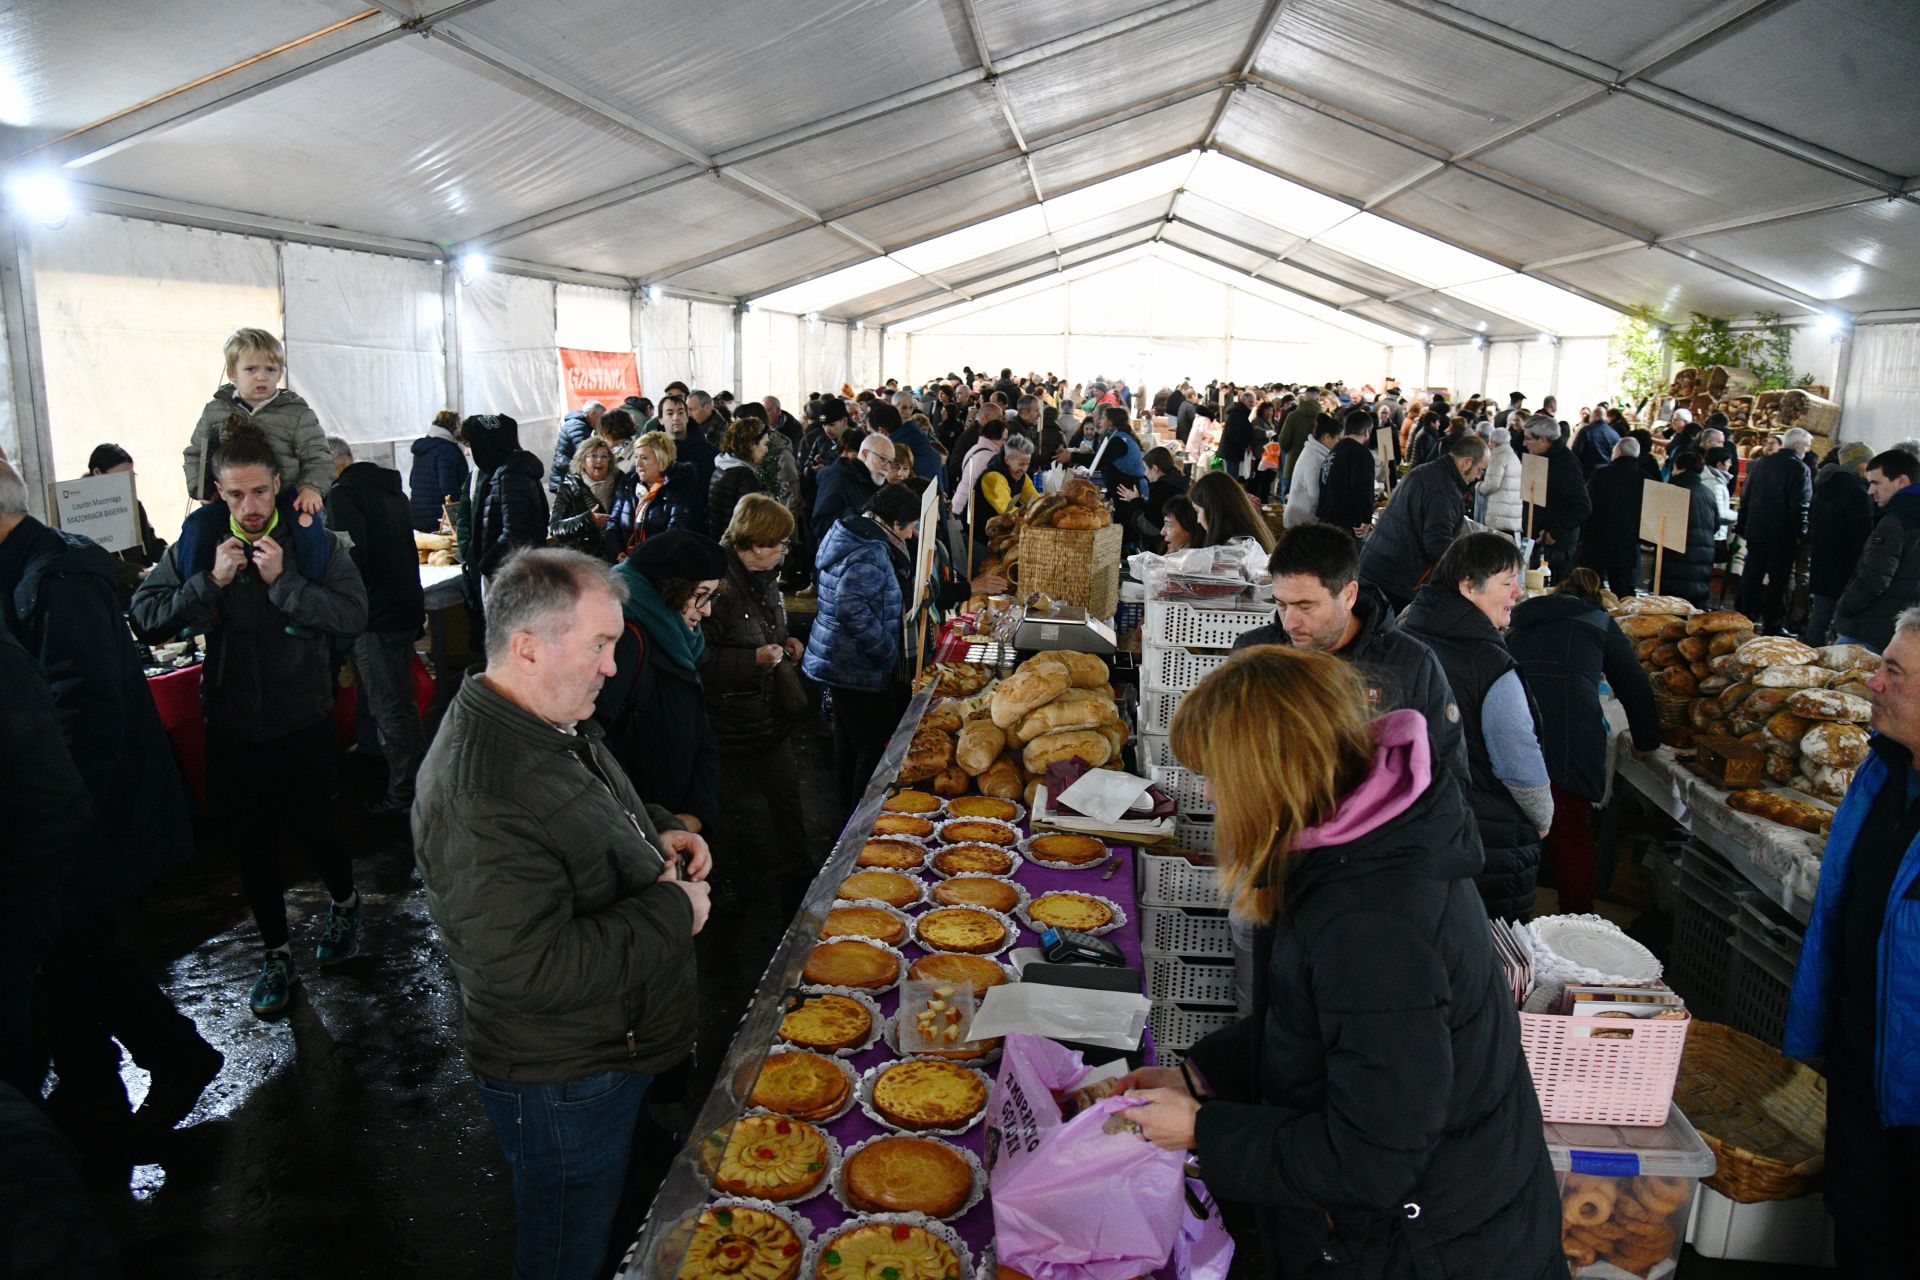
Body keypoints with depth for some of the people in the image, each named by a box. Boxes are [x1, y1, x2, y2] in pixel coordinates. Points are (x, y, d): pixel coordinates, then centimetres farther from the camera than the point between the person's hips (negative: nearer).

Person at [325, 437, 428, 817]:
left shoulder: (343, 494, -13)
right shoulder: (390, 488, 15)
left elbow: (353, 556, -24)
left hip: (375, 617, -9)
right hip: (407, 609, 9)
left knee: (389, 709, -2)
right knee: (401, 703, 19)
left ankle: (403, 795, 6)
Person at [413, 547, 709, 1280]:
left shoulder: (555, 722, 0)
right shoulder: (477, 803, -33)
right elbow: (533, 970, -35)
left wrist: (656, 835, 0)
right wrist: (673, 911, -25)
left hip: (613, 1049, 9)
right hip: (563, 1084, -9)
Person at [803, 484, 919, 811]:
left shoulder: (852, 535, 9)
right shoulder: (870, 553, -23)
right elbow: (851, 607, -33)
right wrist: (888, 652, -23)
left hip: (839, 661, 11)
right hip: (861, 670, -11)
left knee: (850, 740, 24)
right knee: (874, 746, 0)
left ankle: (847, 806, 39)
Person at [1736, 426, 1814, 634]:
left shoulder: (1761, 463, 7)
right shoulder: (1800, 469, -12)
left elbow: (1745, 497, 12)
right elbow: (1801, 506, -16)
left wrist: (1743, 527, 18)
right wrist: (1800, 533, -7)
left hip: (1755, 531, 6)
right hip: (1782, 537, -6)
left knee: (1751, 577, 13)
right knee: (1778, 581, 1)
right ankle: (1772, 626, 4)